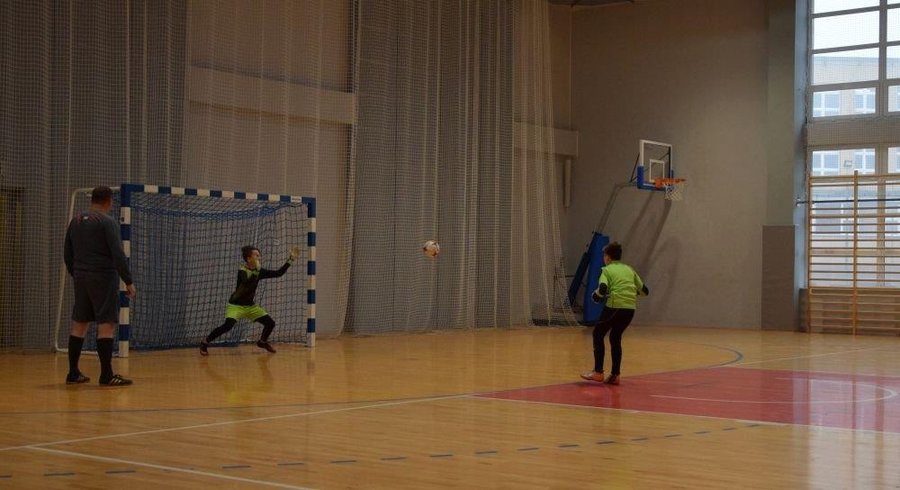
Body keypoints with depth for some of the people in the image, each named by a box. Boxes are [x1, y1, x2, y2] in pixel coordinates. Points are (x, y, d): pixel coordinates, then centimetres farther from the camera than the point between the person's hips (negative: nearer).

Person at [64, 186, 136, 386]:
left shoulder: (76, 221, 13)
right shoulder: (107, 222, -8)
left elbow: (67, 254, 18)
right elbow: (118, 255, -14)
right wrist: (128, 281, -11)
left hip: (81, 278, 7)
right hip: (103, 278, -7)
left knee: (79, 324, 11)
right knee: (106, 324, -6)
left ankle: (73, 373, 14)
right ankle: (106, 375, -8)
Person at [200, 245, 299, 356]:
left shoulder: (259, 271, -1)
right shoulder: (242, 271, -20)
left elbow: (278, 273, -1)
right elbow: (247, 284, -39)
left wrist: (290, 259, -6)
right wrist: (256, 271, -43)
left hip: (250, 306, 7)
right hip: (236, 305, -7)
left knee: (270, 323, 1)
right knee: (228, 325, -29)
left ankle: (262, 342, 29)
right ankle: (205, 343, -14)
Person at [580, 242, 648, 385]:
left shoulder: (607, 270, 3)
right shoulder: (629, 269, 19)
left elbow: (602, 289, -15)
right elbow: (645, 291, 19)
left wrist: (595, 295, 6)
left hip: (615, 306, -6)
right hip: (630, 308, 6)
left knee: (598, 334, 10)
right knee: (615, 338, 20)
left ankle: (598, 372, 3)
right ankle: (614, 375, 16)